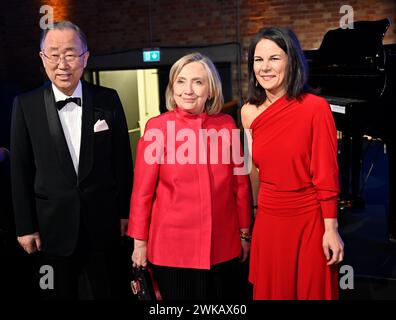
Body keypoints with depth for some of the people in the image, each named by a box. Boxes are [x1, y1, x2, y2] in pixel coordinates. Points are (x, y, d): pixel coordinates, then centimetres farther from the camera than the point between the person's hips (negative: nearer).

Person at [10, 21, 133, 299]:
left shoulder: (108, 100, -2)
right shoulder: (26, 105, -3)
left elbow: (123, 160, 2)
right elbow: (20, 170, -1)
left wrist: (125, 211, 4)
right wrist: (25, 226, -1)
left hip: (103, 223, 1)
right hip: (52, 226, 0)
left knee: (104, 291, 13)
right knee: (59, 292, 15)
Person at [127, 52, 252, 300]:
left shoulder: (226, 124, -1)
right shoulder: (157, 127, -8)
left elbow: (240, 182, 5)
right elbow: (142, 189, -5)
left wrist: (244, 233, 10)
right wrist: (139, 241, -2)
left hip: (223, 246, 3)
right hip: (172, 247, -2)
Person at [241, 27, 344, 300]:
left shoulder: (316, 108, -13)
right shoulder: (248, 112, 0)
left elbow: (327, 174, -11)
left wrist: (331, 229, -11)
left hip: (310, 220, -4)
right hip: (268, 219, 4)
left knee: (312, 291, 14)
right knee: (271, 291, 18)